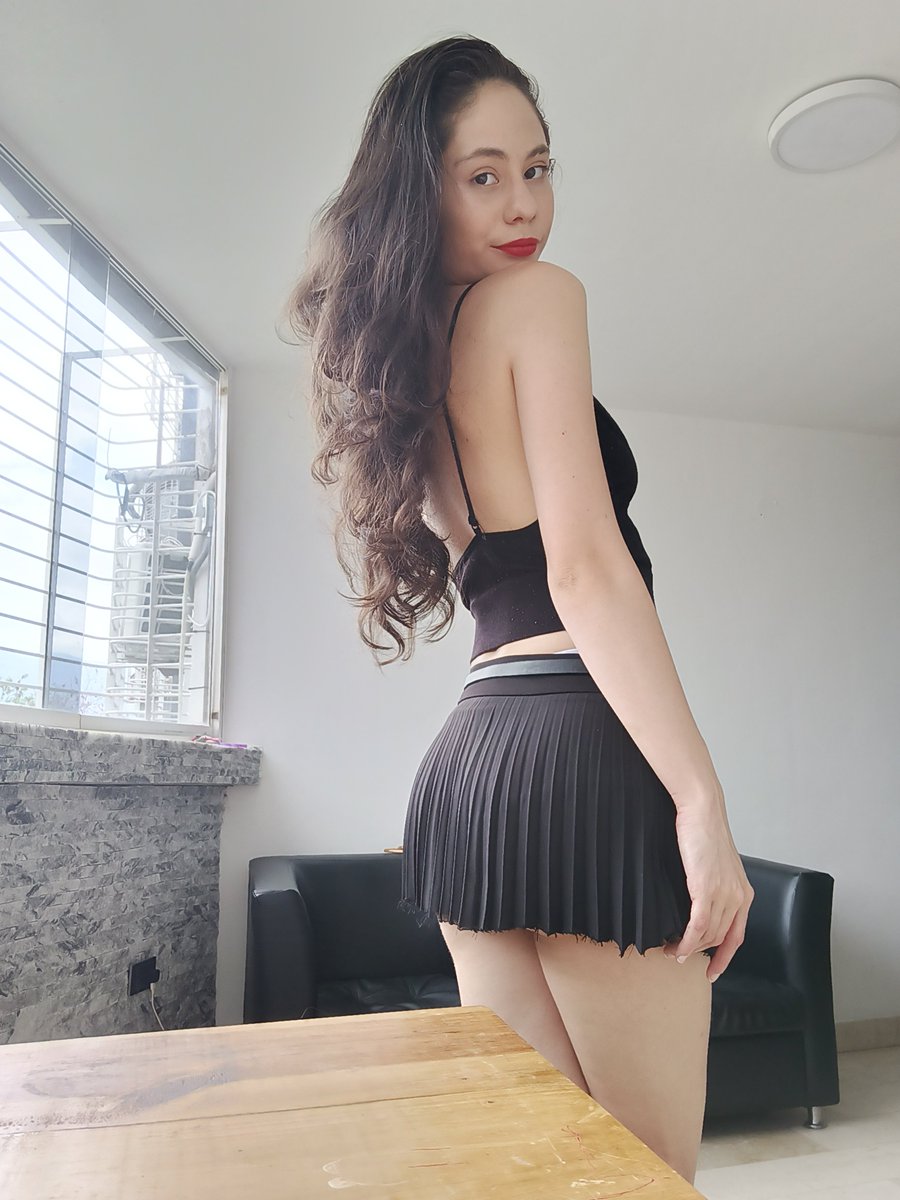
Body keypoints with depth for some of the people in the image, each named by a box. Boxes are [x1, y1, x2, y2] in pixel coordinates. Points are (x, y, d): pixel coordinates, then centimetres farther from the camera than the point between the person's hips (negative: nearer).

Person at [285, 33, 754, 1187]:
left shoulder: (404, 354, 20)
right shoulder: (538, 294, -2)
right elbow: (585, 569, -15)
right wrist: (702, 801, -15)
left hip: (470, 751, 9)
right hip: (578, 749, -8)